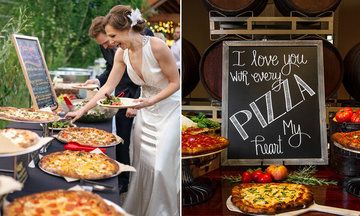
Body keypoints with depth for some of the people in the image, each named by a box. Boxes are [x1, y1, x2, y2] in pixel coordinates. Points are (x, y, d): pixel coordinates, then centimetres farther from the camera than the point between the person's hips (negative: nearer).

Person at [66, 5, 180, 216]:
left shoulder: (157, 46, -25)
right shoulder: (122, 53, -6)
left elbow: (175, 83, -16)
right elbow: (108, 87, 0)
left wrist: (150, 101, -27)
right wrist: (82, 110, -2)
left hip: (169, 109, -6)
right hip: (145, 107, 6)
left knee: (161, 166, -7)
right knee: (140, 163, 7)